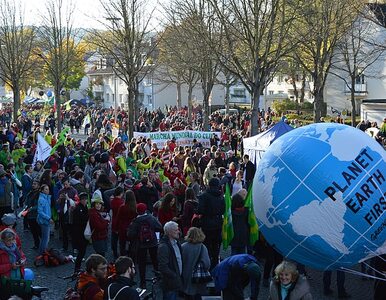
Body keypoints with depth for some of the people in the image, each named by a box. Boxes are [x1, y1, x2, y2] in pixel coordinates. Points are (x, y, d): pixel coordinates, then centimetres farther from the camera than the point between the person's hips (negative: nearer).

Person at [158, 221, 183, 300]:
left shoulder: (176, 243, 8)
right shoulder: (163, 247, -21)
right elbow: (163, 267, -25)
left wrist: (180, 275, 11)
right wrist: (175, 276, -19)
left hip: (176, 281, 9)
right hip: (169, 284, -9)